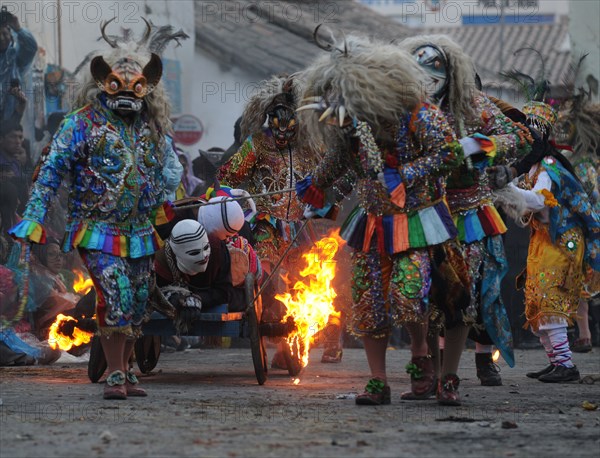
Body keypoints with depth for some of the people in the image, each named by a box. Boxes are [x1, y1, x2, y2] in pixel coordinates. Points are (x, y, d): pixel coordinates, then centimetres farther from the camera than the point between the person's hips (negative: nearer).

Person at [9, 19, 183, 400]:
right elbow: (52, 169, -6)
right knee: (115, 297, -19)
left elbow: (171, 165, 27)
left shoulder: (152, 126, 9)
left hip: (140, 235, 5)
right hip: (98, 230, -5)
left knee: (137, 305, 8)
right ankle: (116, 376, -13)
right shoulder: (83, 123, -6)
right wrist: (35, 217, -11)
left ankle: (124, 372, 22)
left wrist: (164, 199, 15)